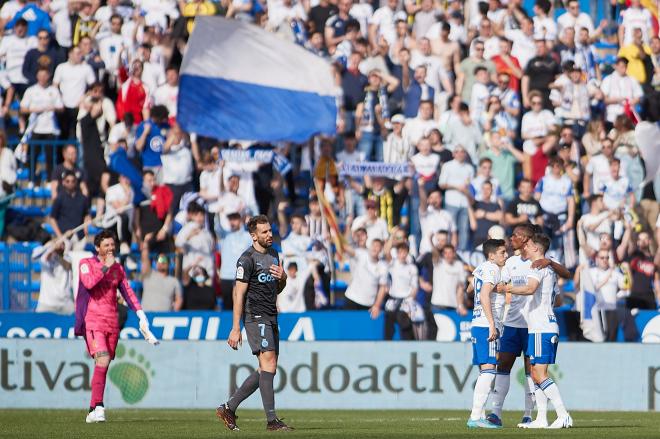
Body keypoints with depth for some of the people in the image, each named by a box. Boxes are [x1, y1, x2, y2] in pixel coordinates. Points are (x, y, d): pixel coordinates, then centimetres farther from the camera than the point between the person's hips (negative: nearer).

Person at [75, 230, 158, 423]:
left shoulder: (118, 269, 17)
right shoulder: (86, 264, 2)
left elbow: (128, 293, 15)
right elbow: (89, 283, -17)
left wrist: (141, 314, 5)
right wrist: (105, 267, -13)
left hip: (112, 323, 5)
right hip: (93, 320, -5)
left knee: (104, 367, 4)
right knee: (102, 360, -22)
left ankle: (93, 411, 10)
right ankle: (98, 406, -26)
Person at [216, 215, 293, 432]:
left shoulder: (273, 254, 16)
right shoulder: (247, 259, -10)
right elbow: (239, 294, -12)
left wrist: (282, 279, 0)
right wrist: (235, 329, -16)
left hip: (271, 318, 9)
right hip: (256, 317, -9)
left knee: (265, 371, 7)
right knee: (268, 365, -16)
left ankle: (229, 408, 15)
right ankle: (272, 420, -17)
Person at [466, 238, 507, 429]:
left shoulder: (480, 269, 18)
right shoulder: (492, 269, -9)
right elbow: (484, 296, -21)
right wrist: (492, 324, -24)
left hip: (477, 325, 10)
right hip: (487, 325, -10)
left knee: (485, 372, 11)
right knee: (488, 370, -11)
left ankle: (476, 417, 10)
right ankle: (475, 417, -16)